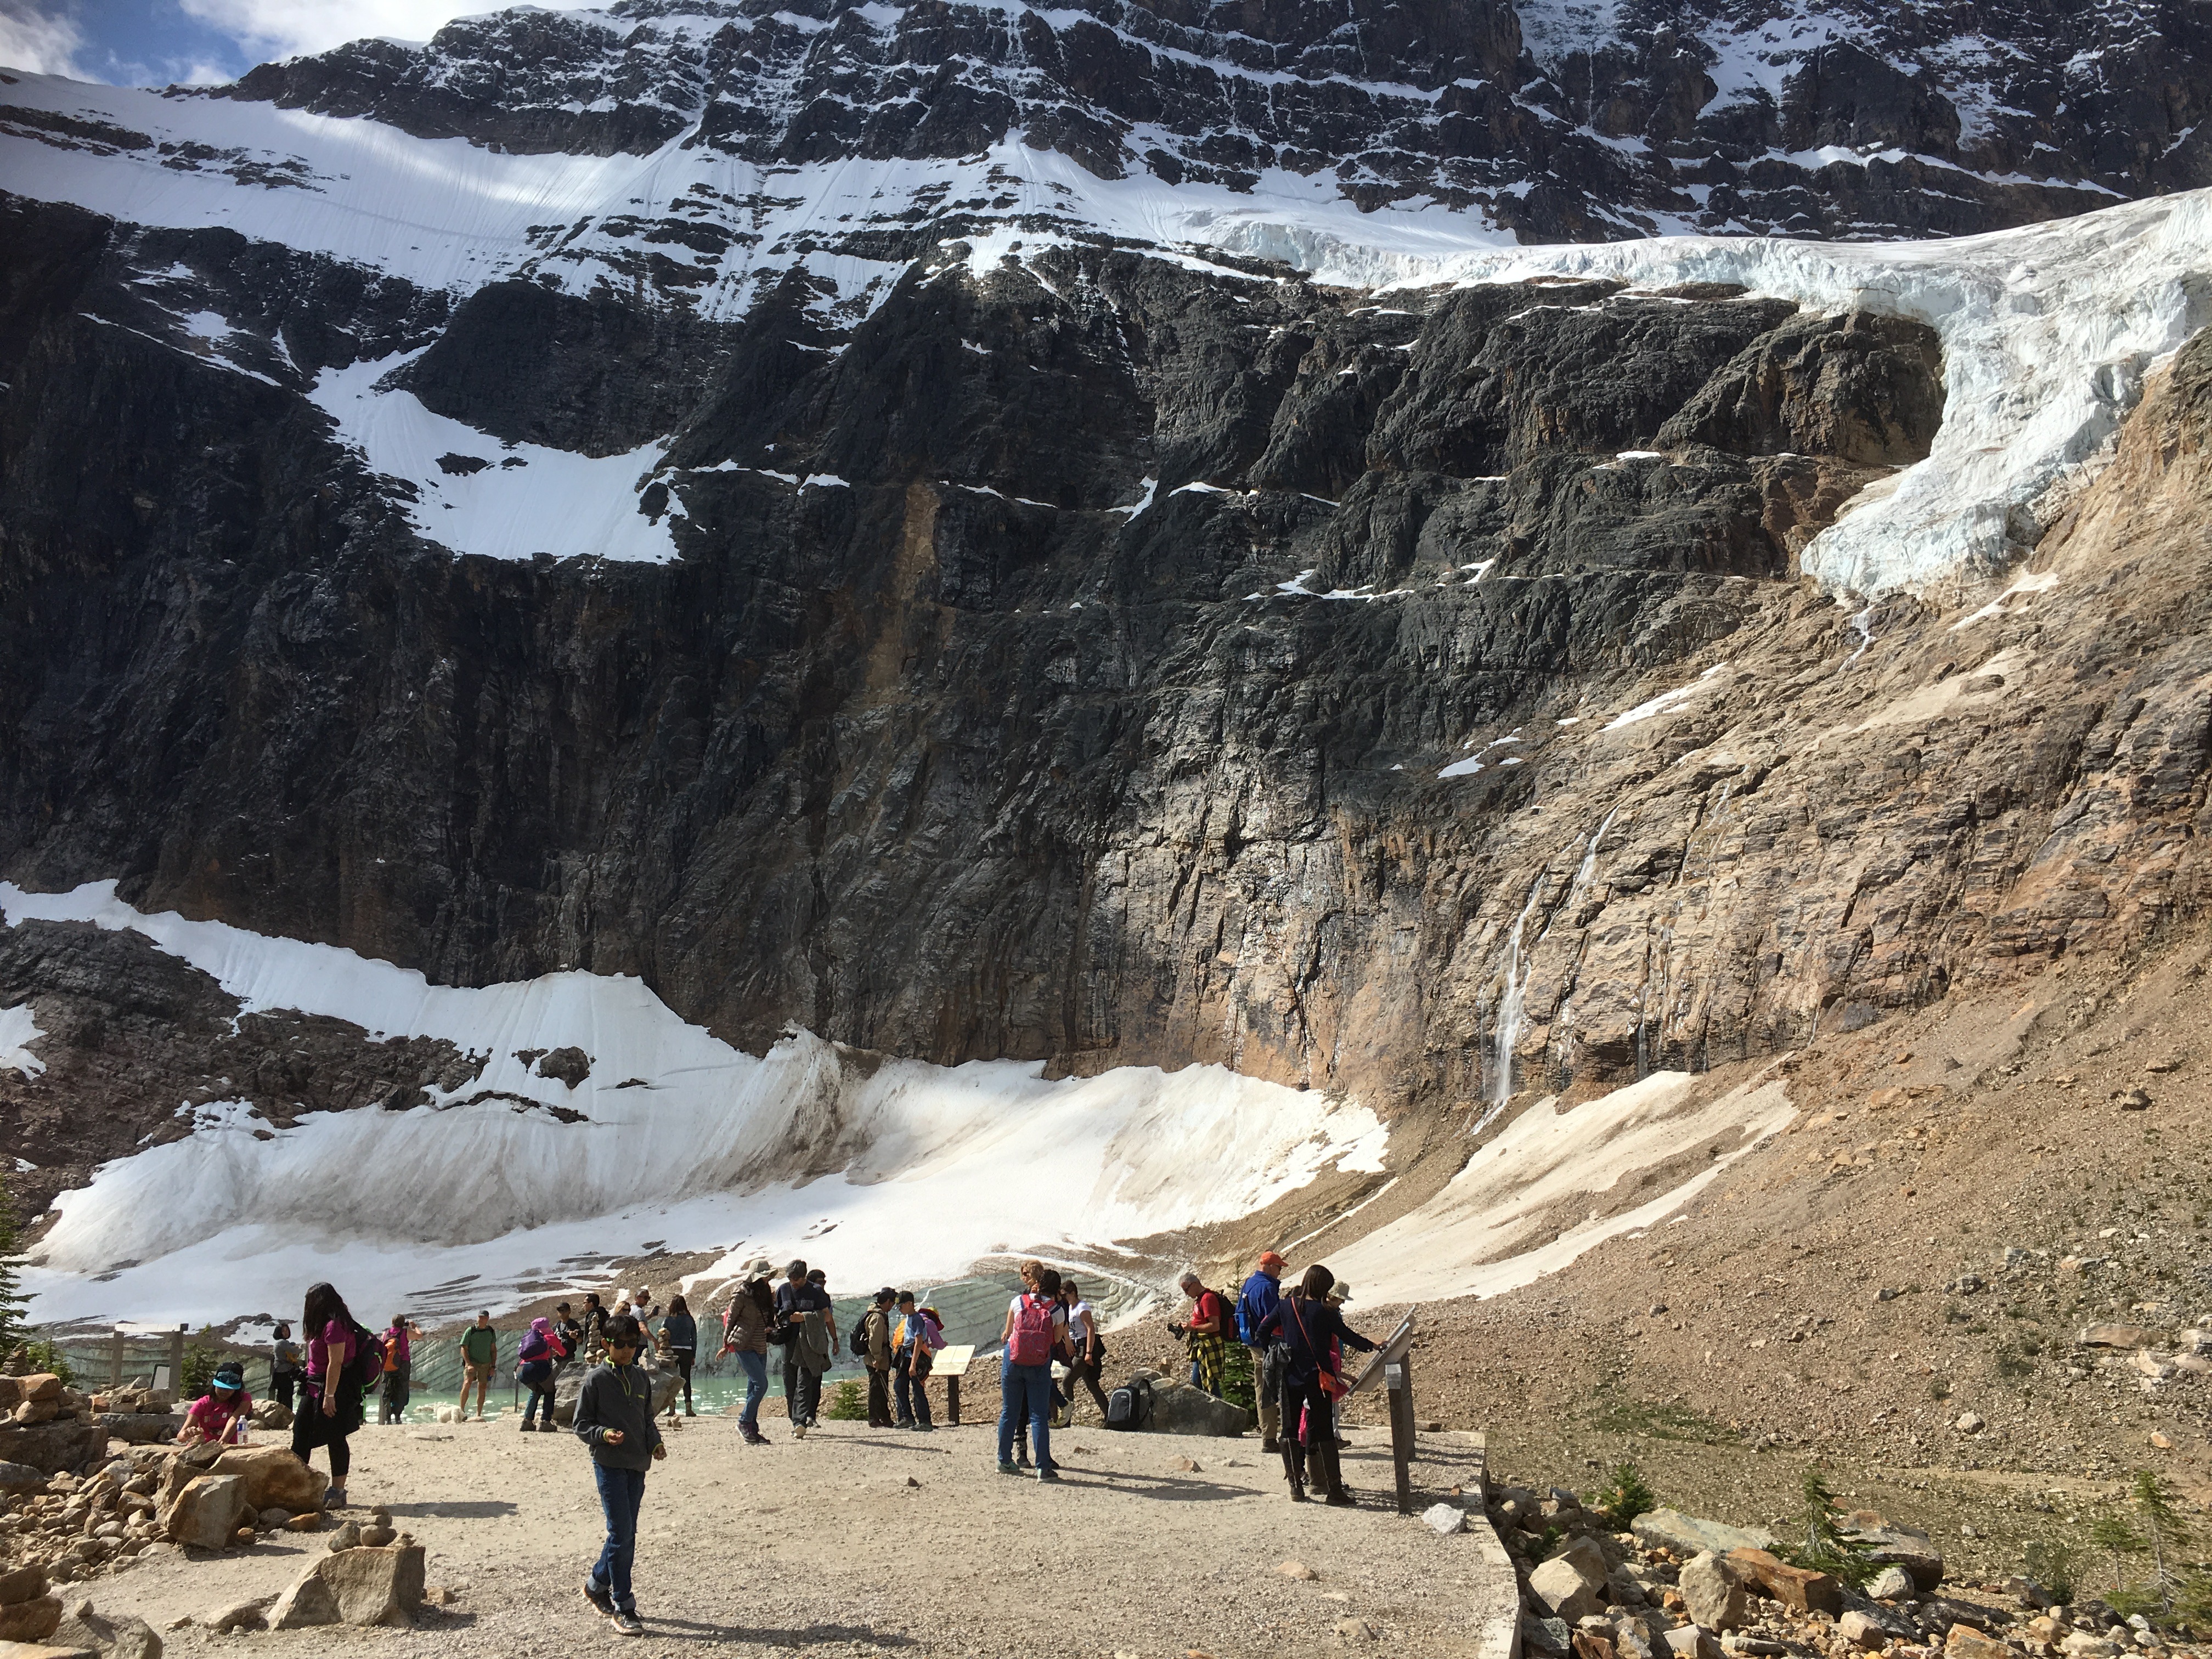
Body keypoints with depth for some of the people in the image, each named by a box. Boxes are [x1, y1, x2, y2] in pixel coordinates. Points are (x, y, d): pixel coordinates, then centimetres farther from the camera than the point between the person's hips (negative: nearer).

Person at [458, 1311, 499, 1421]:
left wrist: (493, 1366, 8)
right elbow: (464, 1349, -7)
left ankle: (479, 1415, 10)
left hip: (485, 1364, 4)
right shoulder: (470, 1331, -5)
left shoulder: (491, 1332, 6)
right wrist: (468, 1364, -17)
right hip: (472, 1362, -3)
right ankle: (462, 1411, -18)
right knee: (467, 1384, -23)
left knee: (482, 1388, 3)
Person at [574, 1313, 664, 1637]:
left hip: (637, 1465, 6)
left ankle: (596, 1584, 33)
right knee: (621, 1534, -10)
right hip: (609, 1464, -6)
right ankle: (624, 1608, -3)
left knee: (626, 1535, 11)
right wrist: (604, 1434, -21)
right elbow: (581, 1425, -2)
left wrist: (655, 1443, 2)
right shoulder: (596, 1380, -4)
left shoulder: (642, 1380, 11)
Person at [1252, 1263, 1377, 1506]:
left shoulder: (1285, 1306, 1)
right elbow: (1347, 1336, -3)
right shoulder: (1323, 1311, -9)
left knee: (1291, 1429, 11)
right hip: (1317, 1378, -3)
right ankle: (1334, 1490, 2)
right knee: (1323, 1433, 2)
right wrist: (1371, 1347, 11)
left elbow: (1262, 1333, 3)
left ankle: (1295, 1486, 9)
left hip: (1290, 1377, 3)